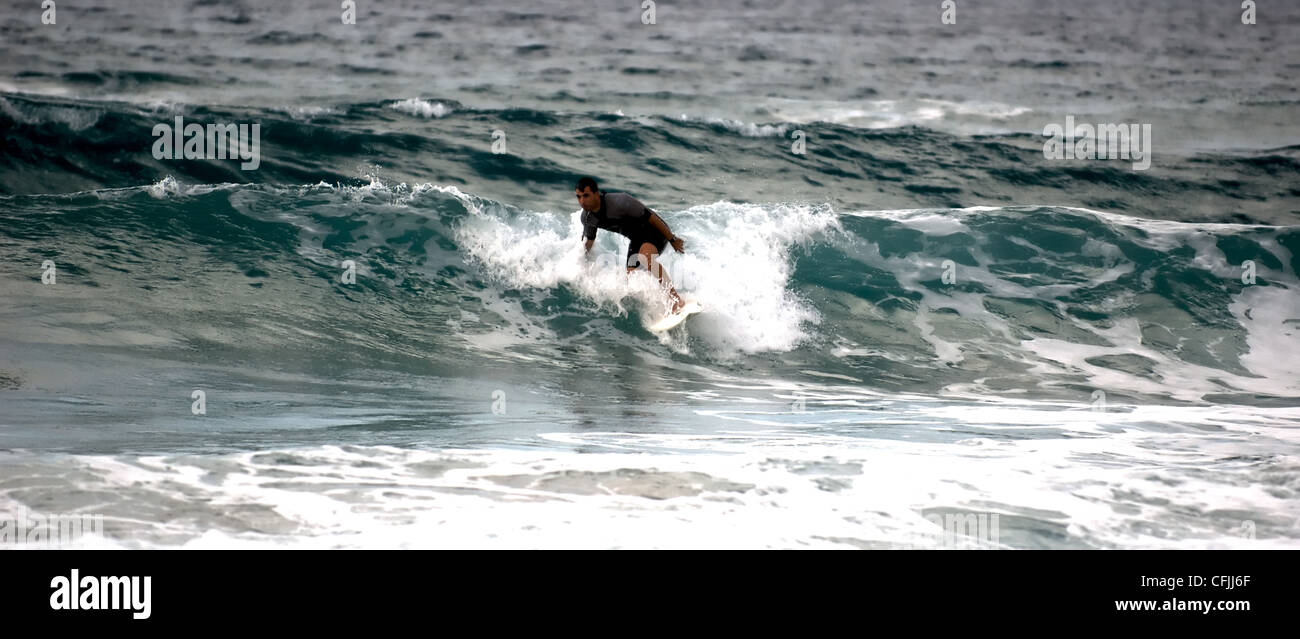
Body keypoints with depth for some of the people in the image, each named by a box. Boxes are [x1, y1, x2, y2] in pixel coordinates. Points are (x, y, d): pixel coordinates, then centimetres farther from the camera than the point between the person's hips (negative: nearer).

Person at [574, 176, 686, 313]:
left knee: (645, 257, -37)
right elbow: (588, 243, 12)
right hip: (636, 239, 8)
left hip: (655, 230, -8)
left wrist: (672, 240, -17)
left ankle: (677, 300, -35)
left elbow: (650, 217, -23)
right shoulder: (587, 217, -9)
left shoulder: (619, 202, -31)